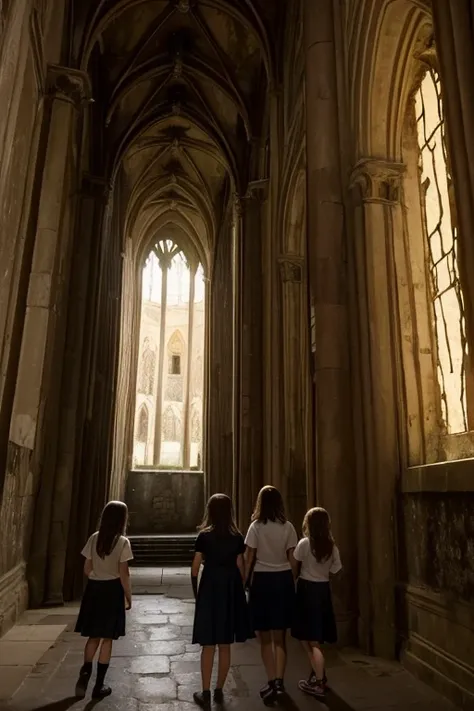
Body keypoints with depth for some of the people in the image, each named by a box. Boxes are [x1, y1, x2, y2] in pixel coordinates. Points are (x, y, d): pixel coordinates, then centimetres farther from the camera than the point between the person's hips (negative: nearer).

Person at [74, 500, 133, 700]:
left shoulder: (94, 538, -1)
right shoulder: (123, 542, -13)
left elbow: (87, 569, 4)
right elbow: (123, 574, -13)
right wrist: (128, 597, -1)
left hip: (94, 589, 4)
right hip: (112, 590, -4)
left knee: (94, 636, 18)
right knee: (106, 638, 8)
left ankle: (85, 673, 5)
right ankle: (99, 686, 17)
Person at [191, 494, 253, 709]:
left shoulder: (204, 536, -8)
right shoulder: (237, 537, -1)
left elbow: (195, 569, -6)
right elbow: (240, 568, 2)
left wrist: (195, 592, 7)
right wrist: (239, 590, 14)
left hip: (210, 589, -3)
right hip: (231, 590, 3)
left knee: (208, 645, 7)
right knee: (225, 645, 14)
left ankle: (205, 694, 13)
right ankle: (219, 690, 24)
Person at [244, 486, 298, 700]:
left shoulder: (256, 527, -10)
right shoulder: (288, 527, -3)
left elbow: (249, 559, -7)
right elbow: (292, 559, -1)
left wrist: (245, 582, 3)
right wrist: (293, 584, 10)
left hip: (262, 580, -3)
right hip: (284, 580, 3)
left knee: (265, 637, 13)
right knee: (280, 637, 16)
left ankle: (272, 682, 11)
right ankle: (279, 681, 16)